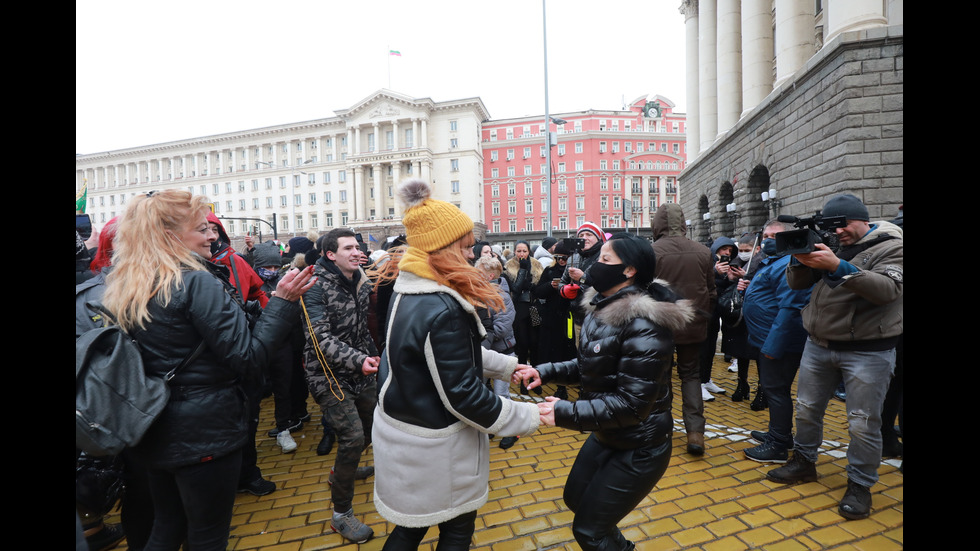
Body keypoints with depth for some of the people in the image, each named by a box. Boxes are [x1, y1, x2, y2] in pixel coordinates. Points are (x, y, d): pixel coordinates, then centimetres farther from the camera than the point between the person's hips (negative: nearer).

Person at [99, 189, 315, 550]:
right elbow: (247, 358, -22)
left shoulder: (121, 287, 4)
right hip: (205, 434, -7)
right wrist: (282, 301, -21)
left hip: (153, 433, 8)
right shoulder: (198, 283, -21)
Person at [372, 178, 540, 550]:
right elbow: (463, 395, -26)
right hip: (433, 448, -8)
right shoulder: (442, 310, -30)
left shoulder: (408, 292, 1)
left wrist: (506, 366, 10)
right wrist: (529, 417, -15)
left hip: (399, 429, 8)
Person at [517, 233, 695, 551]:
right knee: (575, 497, 25)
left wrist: (565, 413, -30)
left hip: (639, 448, -8)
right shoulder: (603, 308, -2)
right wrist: (546, 372, -4)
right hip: (606, 435, 9)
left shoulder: (643, 325, -29)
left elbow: (632, 403, -29)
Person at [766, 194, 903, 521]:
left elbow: (888, 289, -23)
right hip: (819, 344, 5)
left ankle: (860, 485, 21)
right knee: (807, 408, 14)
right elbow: (797, 283, 5)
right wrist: (799, 259, -15)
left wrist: (839, 267, -34)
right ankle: (804, 462, 32)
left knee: (863, 423, 2)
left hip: (867, 351, -5)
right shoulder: (828, 244, 7)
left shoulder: (890, 246, -7)